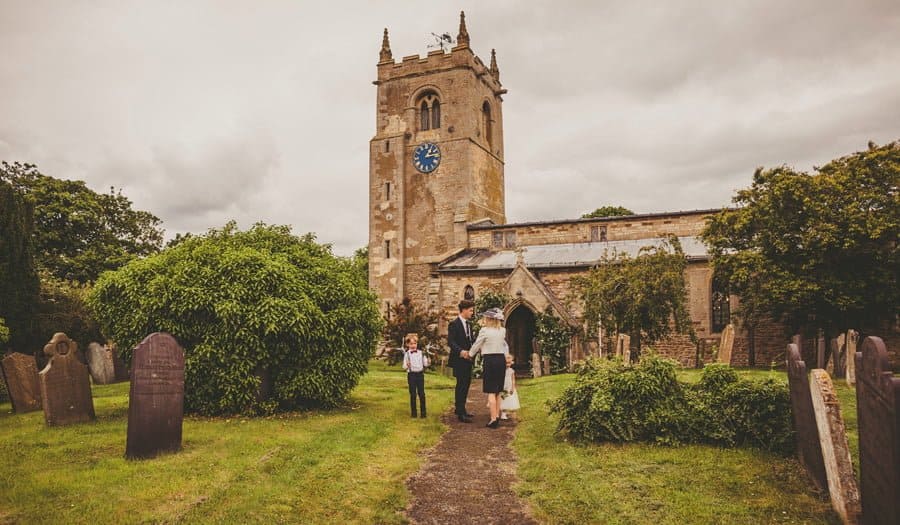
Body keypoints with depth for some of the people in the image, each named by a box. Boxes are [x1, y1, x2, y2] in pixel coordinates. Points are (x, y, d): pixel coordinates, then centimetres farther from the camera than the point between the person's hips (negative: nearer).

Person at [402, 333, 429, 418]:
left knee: (421, 394, 3)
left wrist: (428, 363, -15)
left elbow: (425, 364, 6)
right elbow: (404, 366, -5)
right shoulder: (407, 354, -2)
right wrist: (407, 366, -27)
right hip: (411, 375, -1)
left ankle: (423, 412, 11)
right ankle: (413, 412, 15)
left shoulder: (421, 353, 3)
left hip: (420, 374, 1)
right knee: (413, 394, 5)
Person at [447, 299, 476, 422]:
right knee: (461, 385, -5)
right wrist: (461, 351, -32)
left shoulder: (469, 324, 14)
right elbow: (450, 342, -19)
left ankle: (460, 409, 26)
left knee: (466, 384, 13)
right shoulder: (454, 324, -11)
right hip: (459, 360, -8)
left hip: (467, 359, 8)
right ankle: (461, 413, 1)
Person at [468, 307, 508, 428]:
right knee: (497, 391, 16)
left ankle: (493, 419, -6)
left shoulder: (484, 330, -9)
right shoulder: (503, 331, 7)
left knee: (491, 392, -3)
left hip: (490, 360, -6)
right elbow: (505, 346, 14)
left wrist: (470, 355, 17)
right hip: (501, 360, 6)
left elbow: (476, 345, 2)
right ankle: (497, 416, 23)